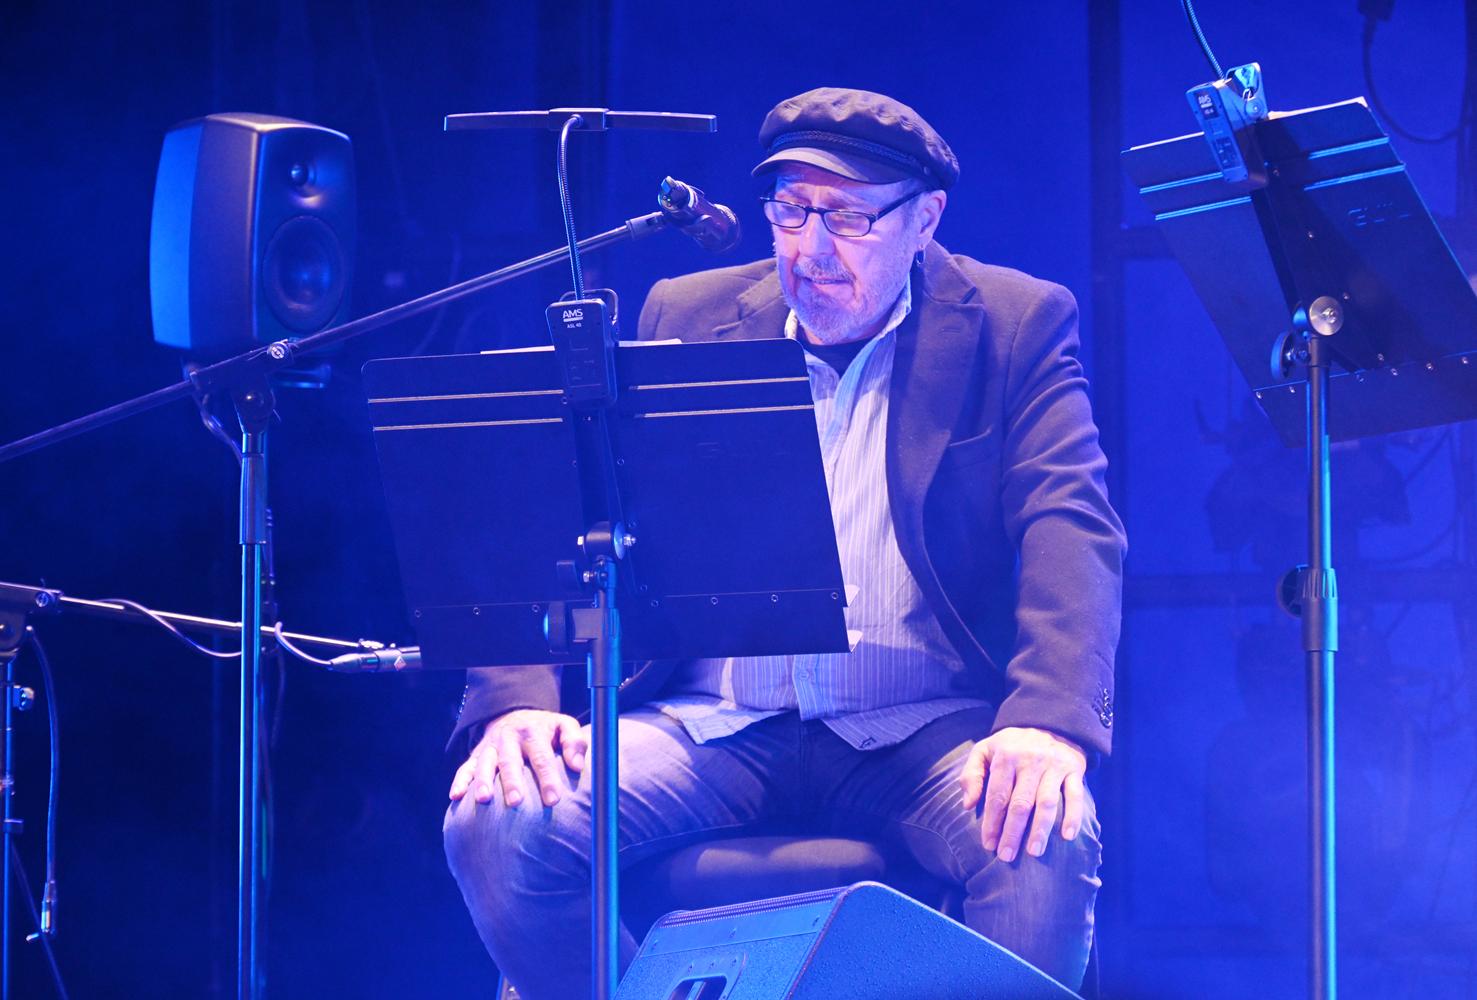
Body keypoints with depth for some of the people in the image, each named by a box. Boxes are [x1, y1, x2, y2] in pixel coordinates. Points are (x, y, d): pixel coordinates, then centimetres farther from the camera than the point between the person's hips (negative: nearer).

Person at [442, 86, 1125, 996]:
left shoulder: (1017, 325, 4)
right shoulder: (687, 317, 11)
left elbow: (1072, 534, -7)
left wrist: (1047, 722, -26)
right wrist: (517, 700, -14)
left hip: (923, 731, -2)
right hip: (716, 726, 2)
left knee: (1043, 844, -35)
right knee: (497, 821, -24)